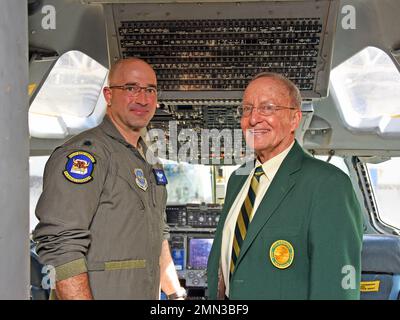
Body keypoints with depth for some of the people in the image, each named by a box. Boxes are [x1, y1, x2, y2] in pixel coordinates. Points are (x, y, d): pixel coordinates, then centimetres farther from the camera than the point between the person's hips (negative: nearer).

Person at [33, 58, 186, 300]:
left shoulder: (147, 161, 13)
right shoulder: (85, 153, -16)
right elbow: (59, 247, -25)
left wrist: (176, 294, 15)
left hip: (149, 296, 8)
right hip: (100, 293, -8)